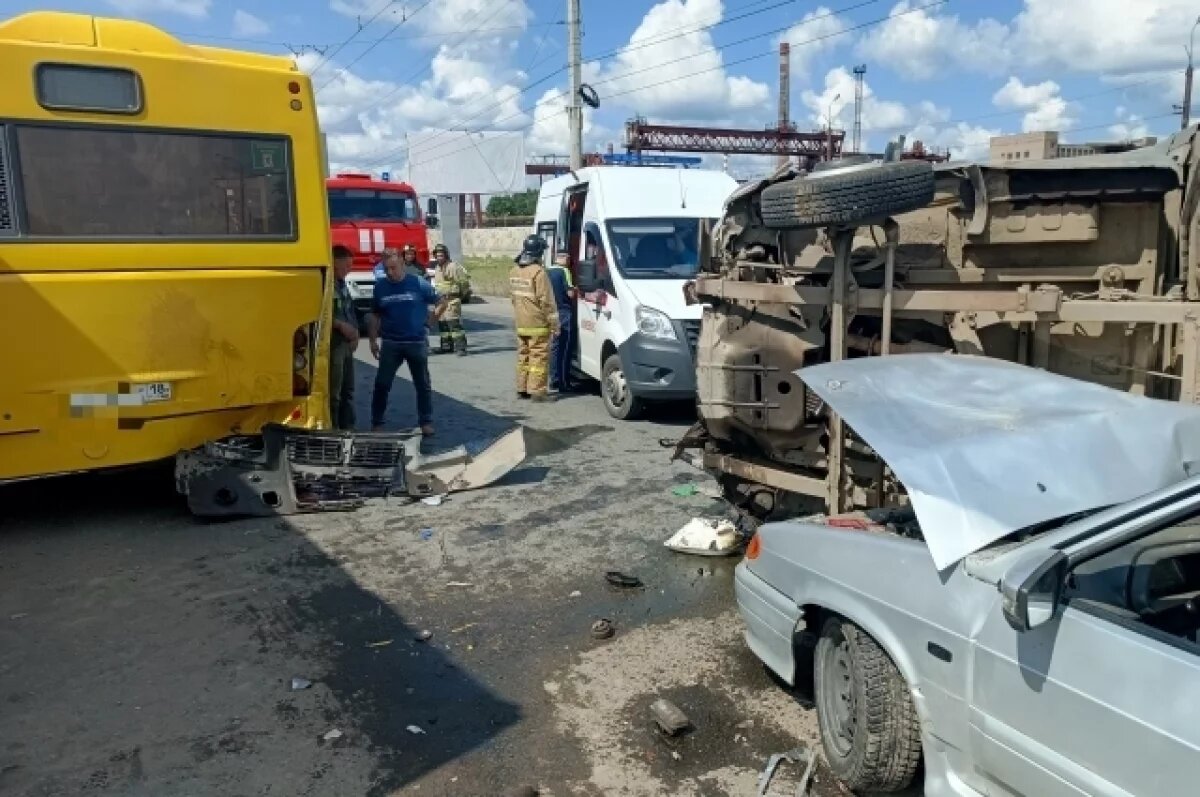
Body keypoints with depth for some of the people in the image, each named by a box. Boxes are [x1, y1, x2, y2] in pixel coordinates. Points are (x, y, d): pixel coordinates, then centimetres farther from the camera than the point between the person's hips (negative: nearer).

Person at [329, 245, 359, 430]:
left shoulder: (342, 284, 16)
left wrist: (355, 333, 9)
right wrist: (341, 326, -19)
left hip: (346, 343, 10)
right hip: (332, 344, -10)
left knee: (348, 390, 15)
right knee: (333, 392, -6)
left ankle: (348, 429, 24)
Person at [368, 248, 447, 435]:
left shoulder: (418, 283, -6)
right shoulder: (380, 286, 2)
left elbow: (441, 302, 3)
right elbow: (375, 316, 11)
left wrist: (431, 317, -7)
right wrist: (373, 340, 8)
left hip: (417, 342, -2)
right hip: (390, 343, 2)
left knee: (422, 384, 7)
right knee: (382, 384, 3)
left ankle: (426, 422, 19)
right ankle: (376, 422, 14)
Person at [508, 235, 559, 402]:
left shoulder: (514, 271, 8)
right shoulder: (538, 272, -17)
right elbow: (547, 301, -16)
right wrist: (554, 323, -11)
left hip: (520, 324, 8)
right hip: (538, 324, -8)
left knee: (523, 355, 15)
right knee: (539, 357, -3)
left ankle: (521, 389, 20)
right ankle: (537, 391, -4)